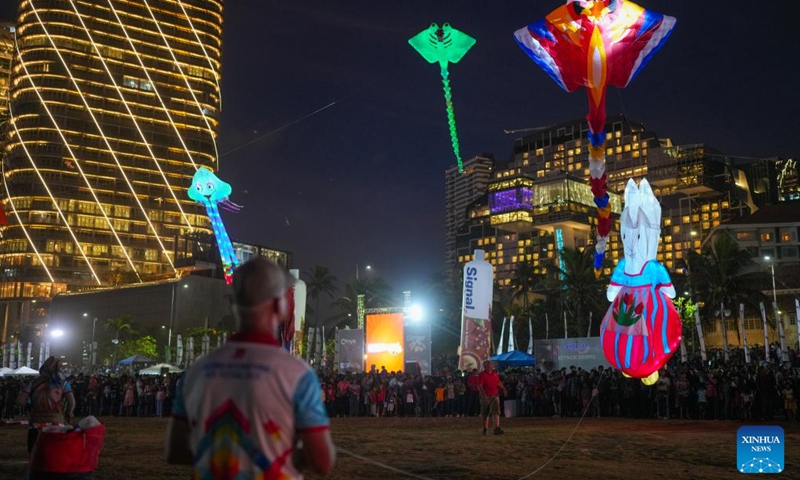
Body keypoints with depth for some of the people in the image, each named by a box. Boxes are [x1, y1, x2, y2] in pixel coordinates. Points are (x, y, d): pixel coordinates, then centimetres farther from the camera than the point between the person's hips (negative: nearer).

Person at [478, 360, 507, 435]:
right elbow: (479, 386, -14)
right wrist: (484, 395, -25)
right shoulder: (482, 374, -8)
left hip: (495, 396, 3)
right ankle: (485, 428, 24)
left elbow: (499, 383, 22)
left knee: (496, 411, -13)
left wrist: (504, 389, 7)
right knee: (485, 414, 9)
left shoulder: (495, 373, 10)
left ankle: (497, 428, -21)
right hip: (486, 396, -3)